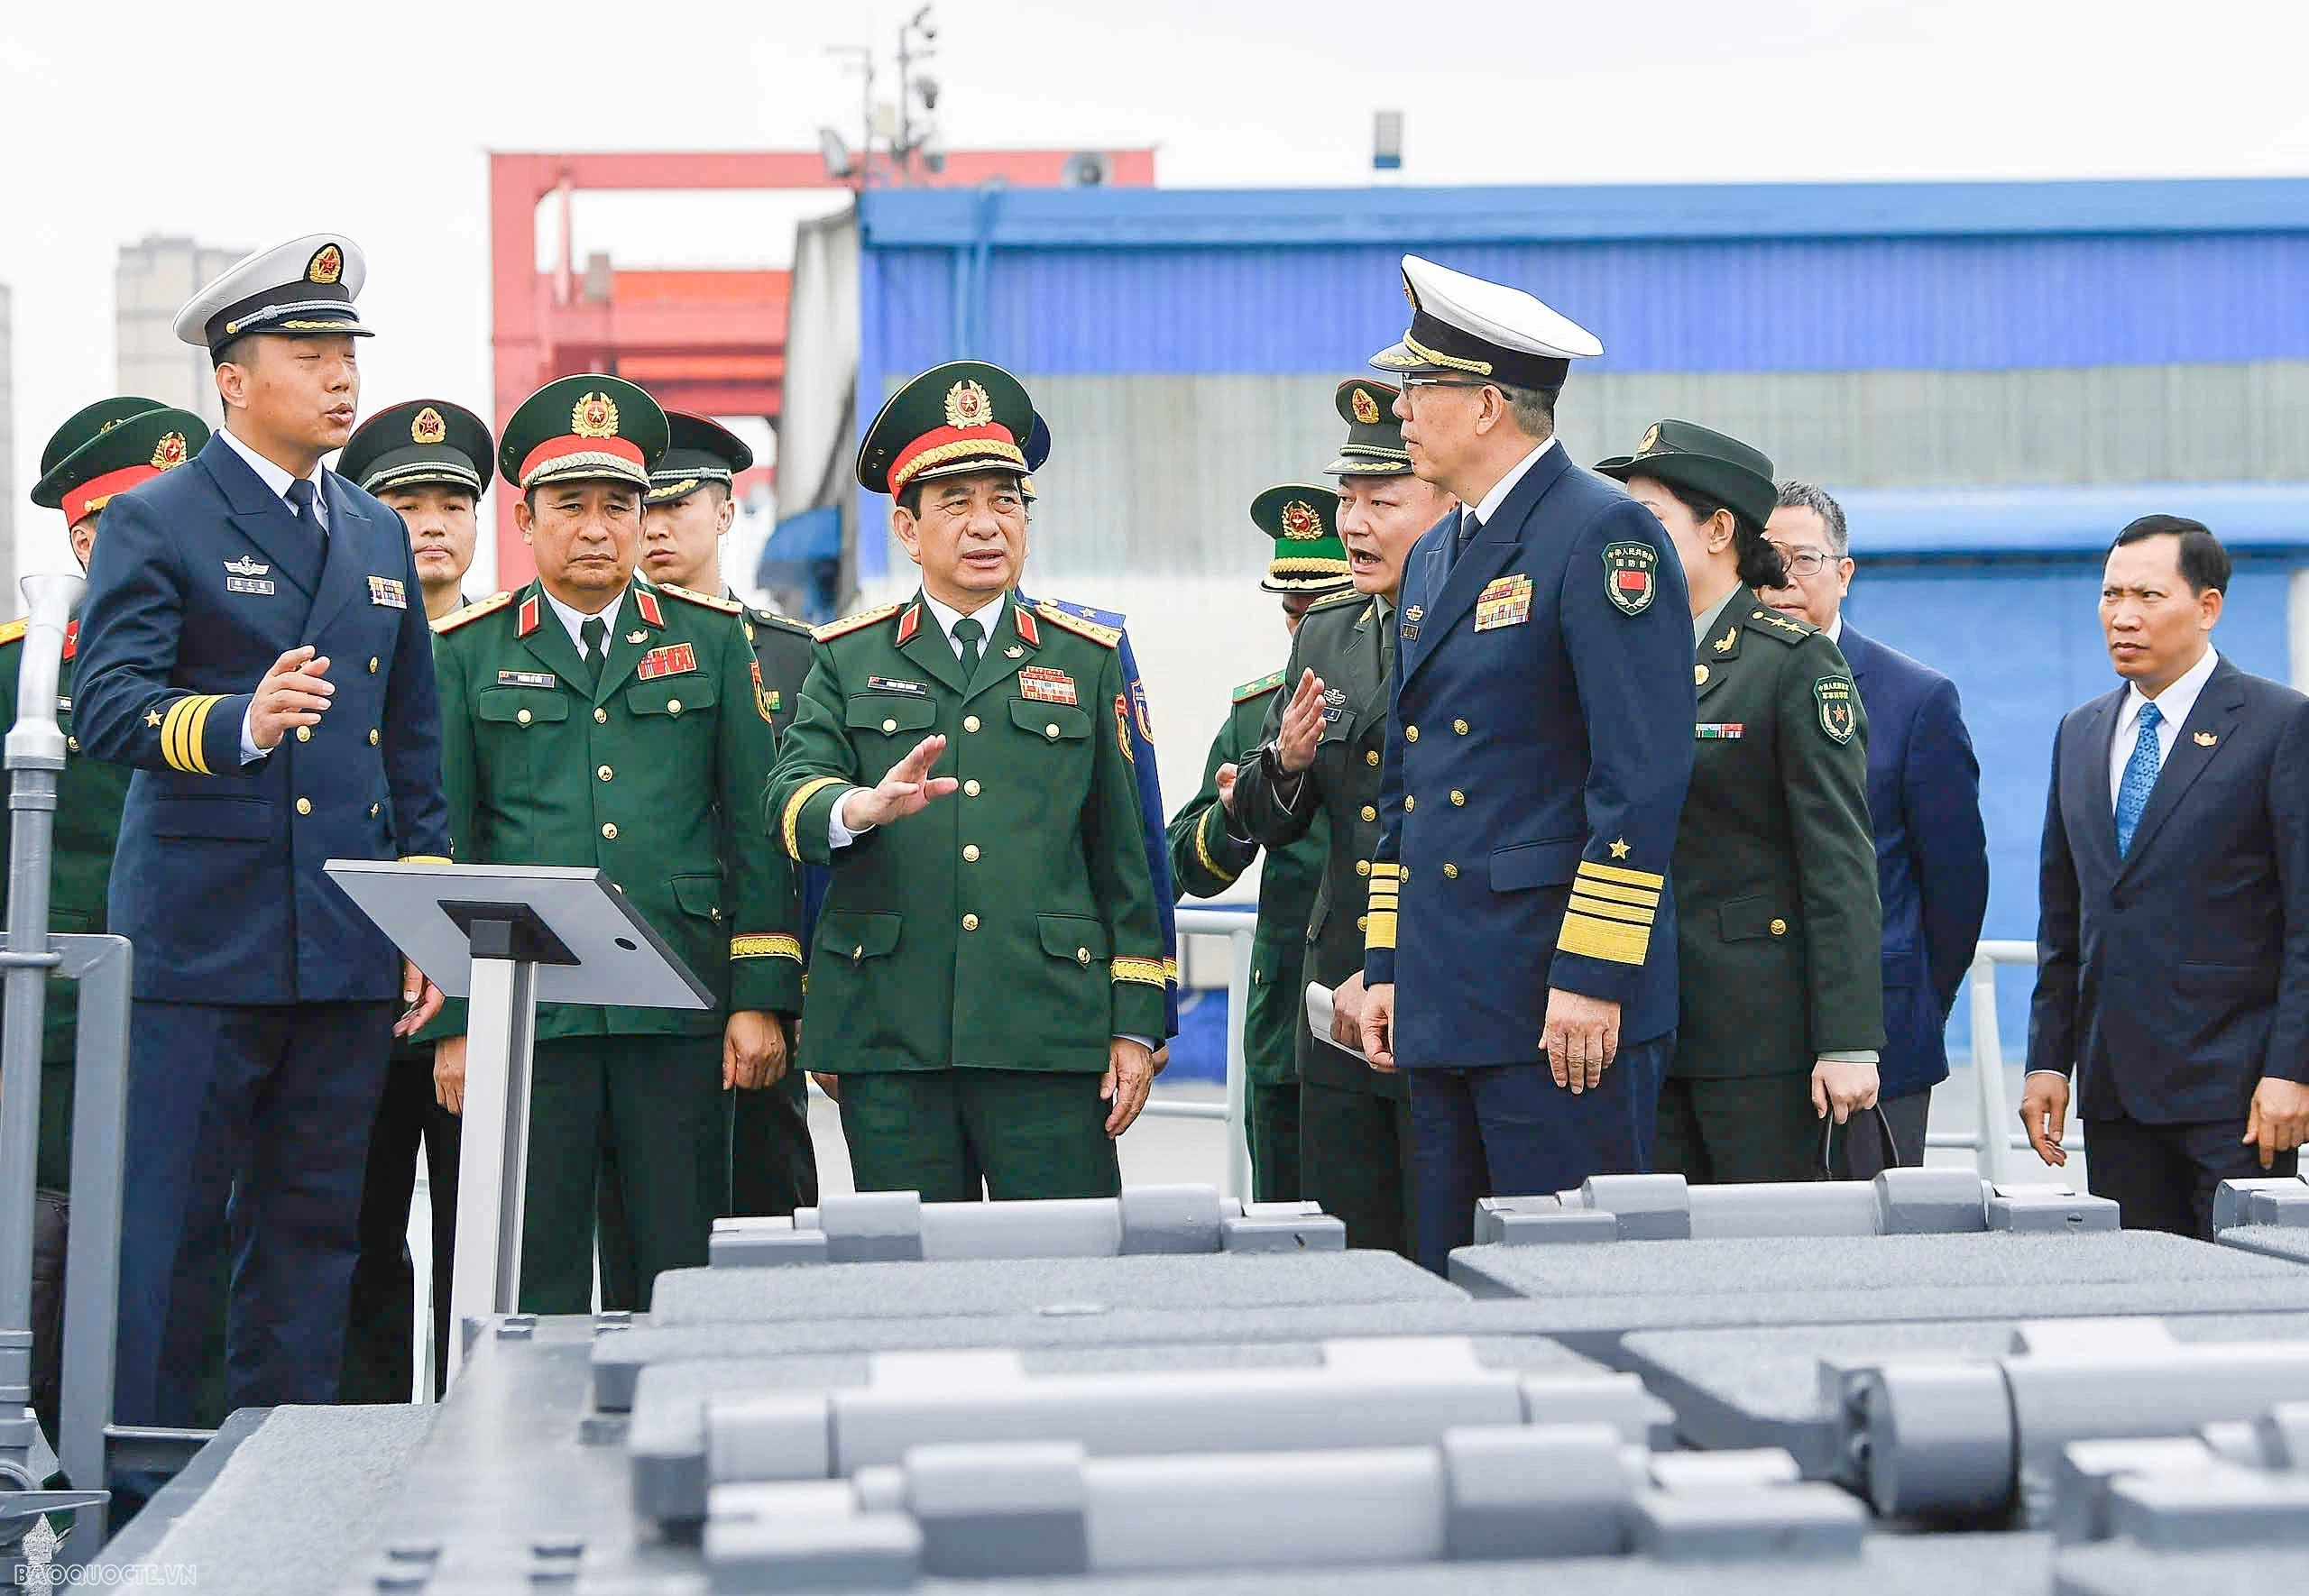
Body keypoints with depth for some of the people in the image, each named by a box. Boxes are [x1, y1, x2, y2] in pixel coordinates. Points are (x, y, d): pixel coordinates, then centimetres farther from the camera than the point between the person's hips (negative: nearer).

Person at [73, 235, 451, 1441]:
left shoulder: (378, 536, 18)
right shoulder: (154, 524, -1)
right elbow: (107, 709, -12)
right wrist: (242, 722, -30)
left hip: (350, 951, 6)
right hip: (201, 939, -5)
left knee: (313, 1230, 8)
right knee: (165, 1234, -3)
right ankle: (143, 1484, 5)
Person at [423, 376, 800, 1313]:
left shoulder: (713, 640, 11)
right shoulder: (467, 653, 9)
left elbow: (756, 828, 9)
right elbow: (442, 846, 7)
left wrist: (761, 999, 1)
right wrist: (453, 1023, 1)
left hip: (680, 1013, 1)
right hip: (526, 1014, -1)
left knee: (684, 1280, 2)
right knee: (535, 1285, 1)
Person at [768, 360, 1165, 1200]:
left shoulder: (1087, 659, 13)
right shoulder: (848, 660, 12)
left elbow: (1124, 853, 10)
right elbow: (791, 798, -4)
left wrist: (1135, 1025, 4)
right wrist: (865, 806, -27)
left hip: (1050, 1036, 0)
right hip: (890, 1038, 0)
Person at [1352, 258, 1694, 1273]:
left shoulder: (1604, 535, -9)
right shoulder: (1433, 559, 19)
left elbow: (1644, 777, -16)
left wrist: (1593, 976, -19)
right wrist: (1384, 964, 17)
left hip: (1563, 1002, -9)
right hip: (1445, 1000, 9)